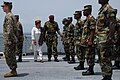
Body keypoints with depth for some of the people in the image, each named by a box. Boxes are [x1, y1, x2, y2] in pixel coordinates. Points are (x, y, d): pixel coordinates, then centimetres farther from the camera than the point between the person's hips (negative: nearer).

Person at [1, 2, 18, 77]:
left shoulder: (8, 16, -14)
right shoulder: (12, 16, 17)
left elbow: (9, 29, -22)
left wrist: (8, 40, -22)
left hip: (9, 40, -10)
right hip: (14, 39, 10)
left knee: (8, 56, -5)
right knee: (12, 56, 13)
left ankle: (13, 72, 0)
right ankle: (14, 71, 19)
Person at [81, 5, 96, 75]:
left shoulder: (91, 18, -11)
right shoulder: (87, 19, 20)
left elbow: (93, 30, -18)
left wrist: (90, 40, -23)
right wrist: (84, 40, 21)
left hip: (89, 40, -10)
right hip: (87, 40, 10)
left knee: (90, 55, -7)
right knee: (89, 55, 12)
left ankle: (91, 70, -2)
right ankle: (90, 69, 17)